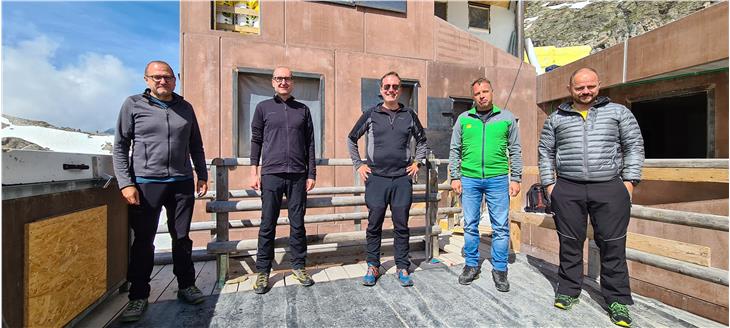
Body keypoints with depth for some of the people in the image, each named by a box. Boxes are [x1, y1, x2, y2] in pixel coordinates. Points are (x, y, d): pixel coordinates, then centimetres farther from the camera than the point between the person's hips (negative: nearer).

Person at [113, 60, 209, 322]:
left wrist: (202, 175, 9)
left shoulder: (185, 108, 10)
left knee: (182, 237, 11)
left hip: (182, 183, 2)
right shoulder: (133, 104, 2)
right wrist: (125, 183, -7)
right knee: (143, 241, 6)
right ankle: (139, 296, 22)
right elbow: (120, 146, 1)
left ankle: (186, 286, 25)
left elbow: (196, 146, 14)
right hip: (146, 183, -2)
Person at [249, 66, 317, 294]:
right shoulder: (263, 107, 9)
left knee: (297, 223, 8)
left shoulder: (303, 110, 11)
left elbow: (310, 144, 9)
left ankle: (298, 266, 22)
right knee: (267, 225, 6)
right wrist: (254, 172, 1)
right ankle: (263, 271, 20)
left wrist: (311, 174, 4)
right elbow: (256, 140, 8)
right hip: (271, 174, -1)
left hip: (298, 175, 1)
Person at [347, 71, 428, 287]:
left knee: (401, 226, 8)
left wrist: (417, 162, 10)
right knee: (374, 225, 6)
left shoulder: (409, 115, 8)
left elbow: (422, 141, 22)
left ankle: (402, 268, 23)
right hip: (376, 178, -1)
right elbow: (351, 140, 13)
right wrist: (358, 164, 6)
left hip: (402, 179, 1)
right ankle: (373, 267, 24)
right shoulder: (370, 115, 5)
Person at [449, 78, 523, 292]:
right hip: (469, 179, 1)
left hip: (498, 179, 0)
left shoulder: (507, 117, 6)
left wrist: (516, 178, 2)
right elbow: (454, 150, 8)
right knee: (470, 225, 8)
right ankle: (471, 265, 24)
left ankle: (500, 269, 22)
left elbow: (515, 151, 8)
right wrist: (455, 177, 1)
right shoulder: (463, 119, 7)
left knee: (501, 227, 5)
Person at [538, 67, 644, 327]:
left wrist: (629, 181, 0)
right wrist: (549, 183, 5)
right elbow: (545, 152, 11)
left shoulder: (618, 112, 11)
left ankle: (618, 300, 20)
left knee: (613, 245, 4)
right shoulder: (556, 118, 11)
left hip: (610, 189, 0)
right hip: (567, 191, 0)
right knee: (569, 243, 7)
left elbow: (634, 146, 9)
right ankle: (568, 291, 21)